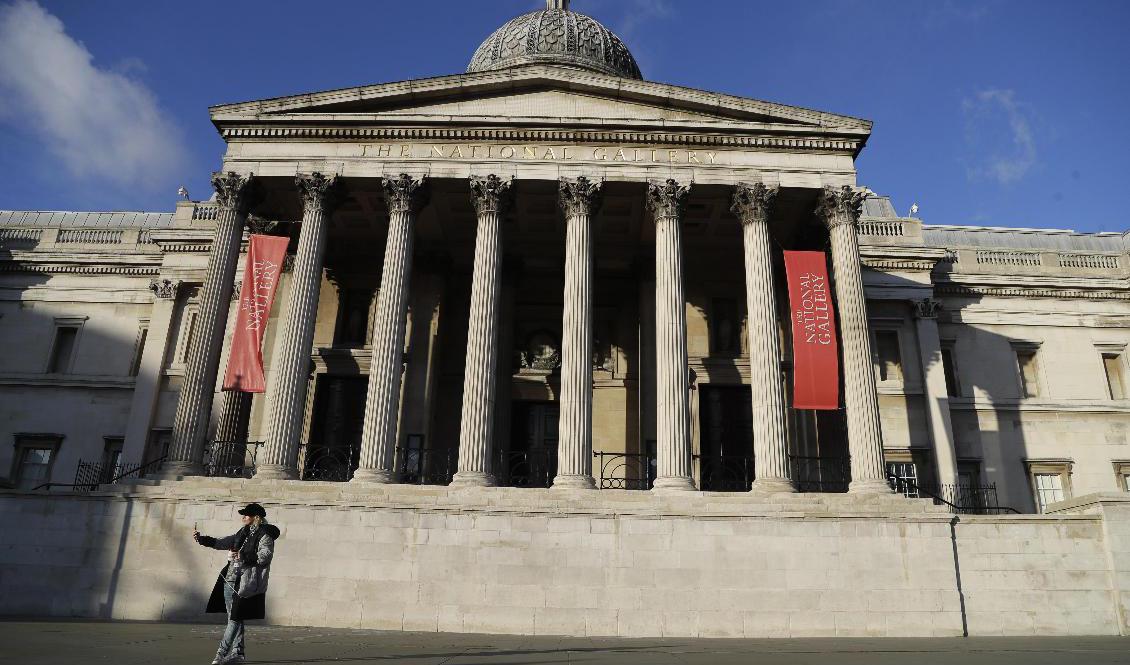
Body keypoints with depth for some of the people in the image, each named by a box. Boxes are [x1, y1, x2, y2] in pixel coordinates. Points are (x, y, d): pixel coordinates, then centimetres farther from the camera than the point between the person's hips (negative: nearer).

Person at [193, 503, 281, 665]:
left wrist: (242, 556, -24)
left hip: (246, 583, -8)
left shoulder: (265, 534, -8)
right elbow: (221, 543, 23)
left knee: (235, 617, -9)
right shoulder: (243, 532, 16)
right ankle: (237, 652, 19)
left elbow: (265, 556, -18)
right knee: (234, 618, 11)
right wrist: (201, 539, 14)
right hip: (230, 579, 8)